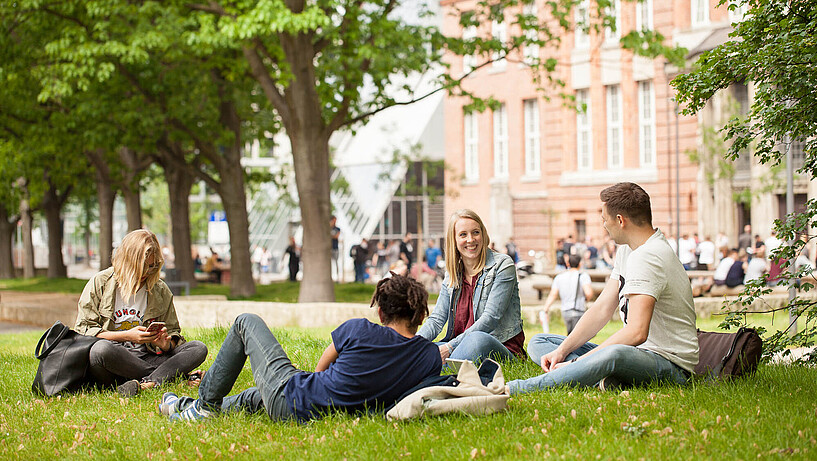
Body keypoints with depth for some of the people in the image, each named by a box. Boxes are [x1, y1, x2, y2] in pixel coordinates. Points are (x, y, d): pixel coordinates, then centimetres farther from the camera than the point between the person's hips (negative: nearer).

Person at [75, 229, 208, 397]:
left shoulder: (161, 291, 12)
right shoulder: (100, 283, 1)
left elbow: (174, 333, 17)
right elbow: (83, 330, -4)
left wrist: (166, 344, -10)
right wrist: (127, 336, -16)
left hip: (145, 358, 4)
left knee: (199, 348, -16)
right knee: (100, 349, -40)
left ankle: (146, 383, -38)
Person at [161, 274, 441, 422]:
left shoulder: (358, 330, -19)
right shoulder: (432, 356, -13)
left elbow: (321, 367, -1)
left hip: (291, 399, -5)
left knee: (246, 322, 18)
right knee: (256, 397, 37)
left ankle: (204, 405, 24)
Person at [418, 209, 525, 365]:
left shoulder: (503, 265, -4)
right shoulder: (452, 274, 14)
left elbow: (490, 319, -13)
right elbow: (437, 319, 9)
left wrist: (450, 346, -21)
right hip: (458, 346, 5)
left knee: (478, 340, -40)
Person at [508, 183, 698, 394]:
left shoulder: (647, 257, -20)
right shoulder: (627, 250, 12)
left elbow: (636, 332, -30)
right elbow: (602, 309, 11)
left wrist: (577, 361, -27)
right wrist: (562, 350, -2)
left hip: (671, 363, -11)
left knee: (614, 355, -44)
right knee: (538, 343, 6)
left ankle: (510, 390, -42)